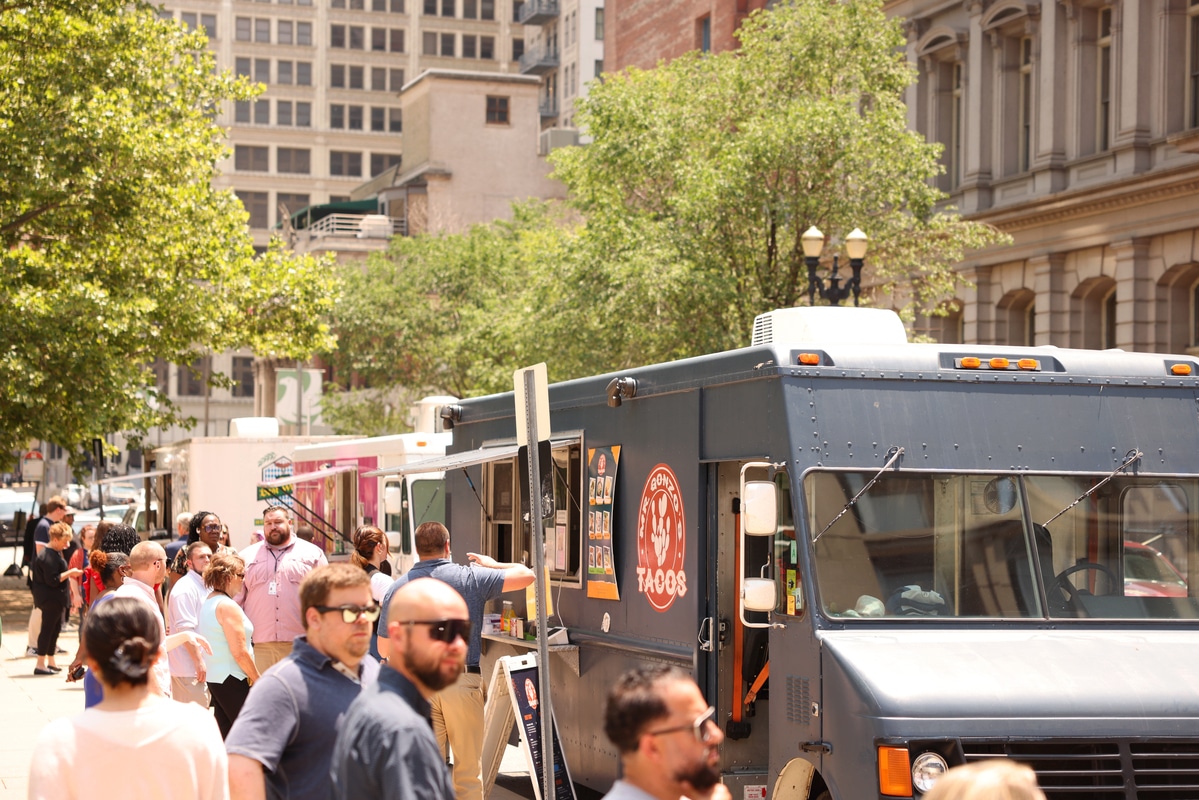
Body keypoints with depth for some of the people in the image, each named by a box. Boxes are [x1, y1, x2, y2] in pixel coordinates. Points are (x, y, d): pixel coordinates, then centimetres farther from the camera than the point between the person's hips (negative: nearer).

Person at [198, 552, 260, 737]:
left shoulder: (208, 603, 13)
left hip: (214, 678, 10)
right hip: (230, 679, -10)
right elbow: (239, 652, -19)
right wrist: (257, 680, -10)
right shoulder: (228, 606, -16)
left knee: (227, 734, 11)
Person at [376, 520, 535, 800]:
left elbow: (384, 649, 6)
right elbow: (526, 575, -3)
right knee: (469, 770, 7)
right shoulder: (470, 577, -5)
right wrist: (492, 565, 14)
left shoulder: (397, 588, 1)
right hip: (462, 681, -2)